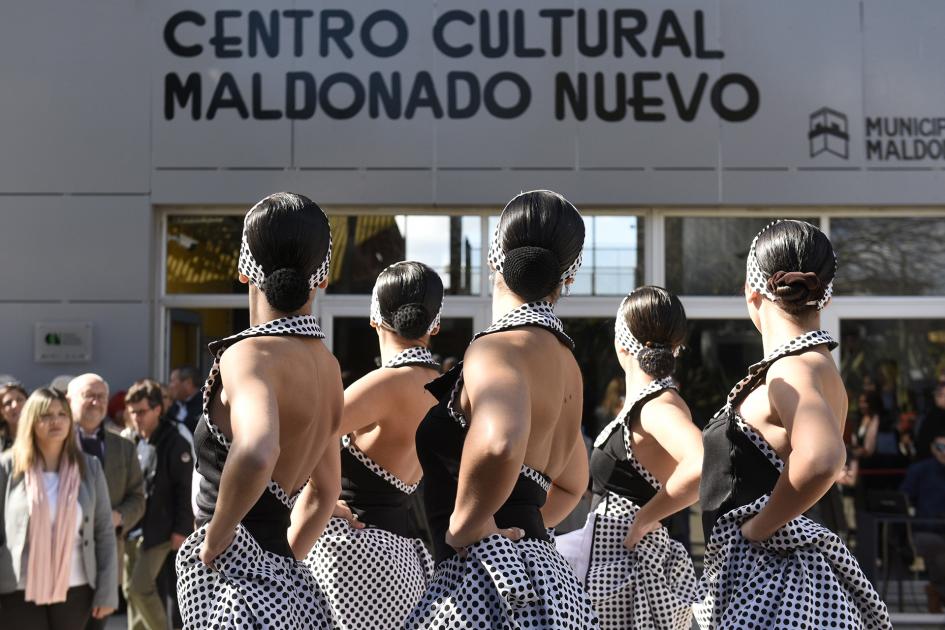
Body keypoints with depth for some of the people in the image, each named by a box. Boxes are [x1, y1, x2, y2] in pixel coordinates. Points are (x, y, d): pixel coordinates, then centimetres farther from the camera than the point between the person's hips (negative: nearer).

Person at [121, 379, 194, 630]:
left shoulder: (175, 444, -10)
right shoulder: (130, 442, 8)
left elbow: (185, 489, -11)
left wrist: (181, 529, -13)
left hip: (157, 531, -7)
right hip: (130, 529, 7)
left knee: (141, 587, -13)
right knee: (130, 590, 10)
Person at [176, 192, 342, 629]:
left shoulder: (250, 355, -16)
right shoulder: (326, 367, 10)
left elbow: (256, 451, -37)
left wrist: (215, 535, -21)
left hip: (235, 588, -8)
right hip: (292, 590, 8)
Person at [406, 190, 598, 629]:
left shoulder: (499, 347, -12)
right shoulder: (563, 358, 16)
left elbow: (498, 442, -35)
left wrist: (464, 525, -19)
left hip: (488, 578, -9)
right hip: (544, 573, 9)